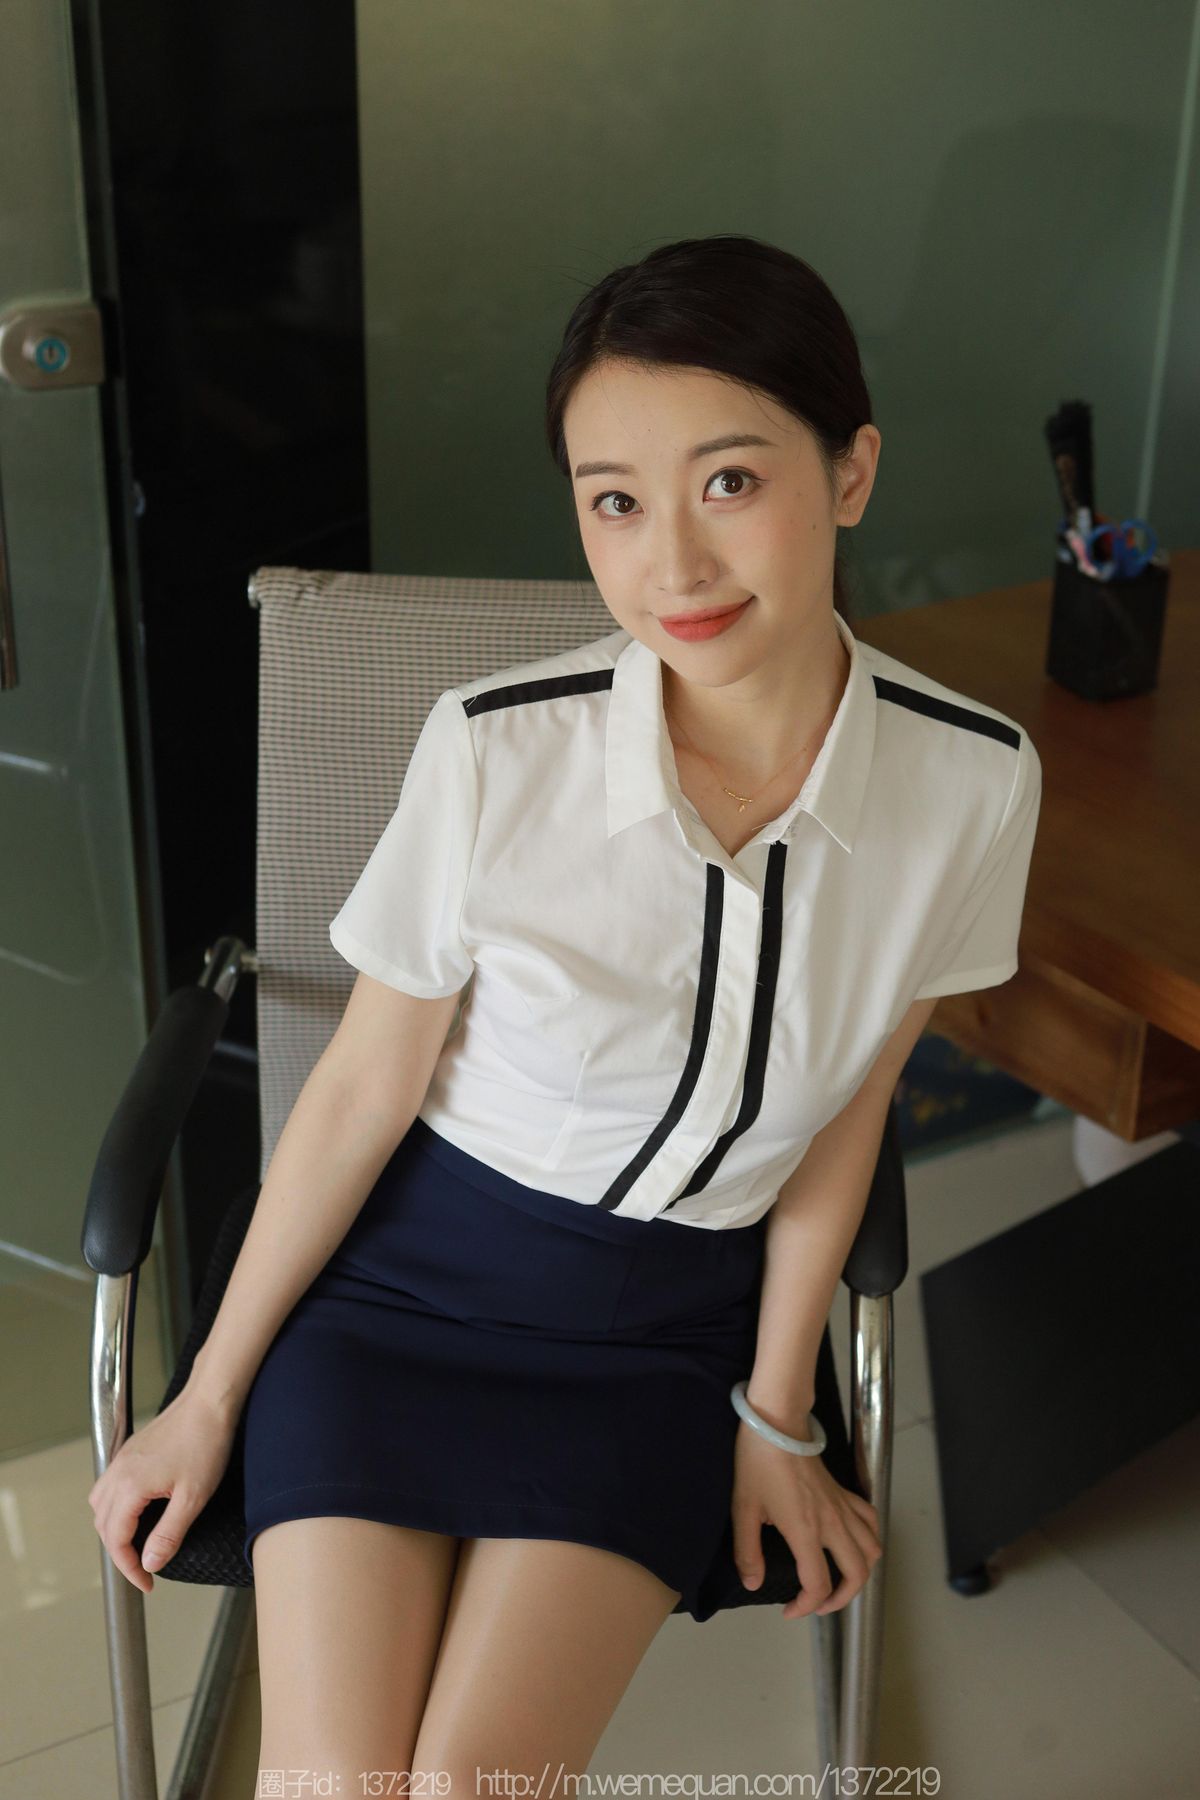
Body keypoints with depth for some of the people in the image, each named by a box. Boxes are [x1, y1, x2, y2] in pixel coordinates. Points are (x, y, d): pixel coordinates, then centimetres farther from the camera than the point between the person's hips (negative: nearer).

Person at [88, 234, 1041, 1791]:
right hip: (411, 1274, -1)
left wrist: (777, 1418, 5)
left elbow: (847, 1106, -1)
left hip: (676, 1325, 1)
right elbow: (363, 1089, -8)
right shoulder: (497, 749, -21)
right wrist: (209, 1398, 0)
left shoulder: (974, 782, -15)